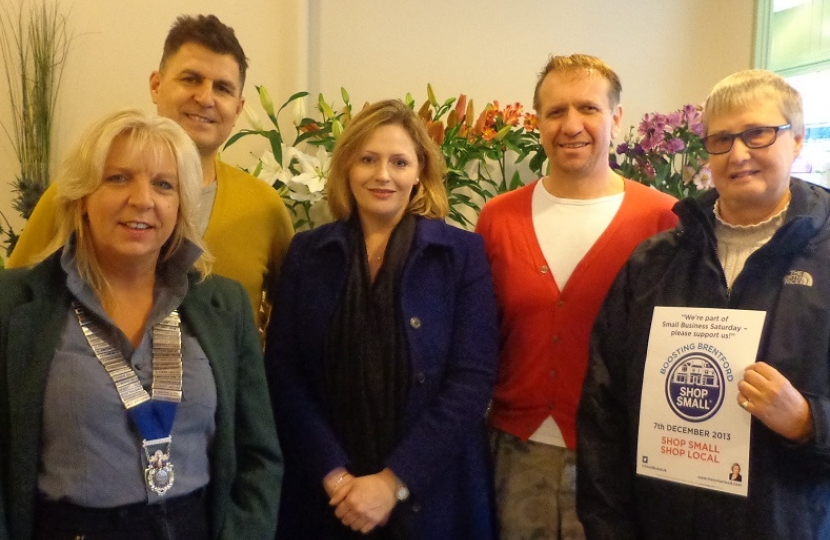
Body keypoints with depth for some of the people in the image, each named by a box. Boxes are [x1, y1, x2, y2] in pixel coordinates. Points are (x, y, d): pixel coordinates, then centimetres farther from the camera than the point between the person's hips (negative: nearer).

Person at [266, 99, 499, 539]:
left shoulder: (462, 253, -4)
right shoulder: (306, 253, 2)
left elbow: (472, 379, -10)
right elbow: (283, 375, -2)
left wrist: (395, 481, -14)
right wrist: (334, 474, -12)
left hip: (430, 496, -1)